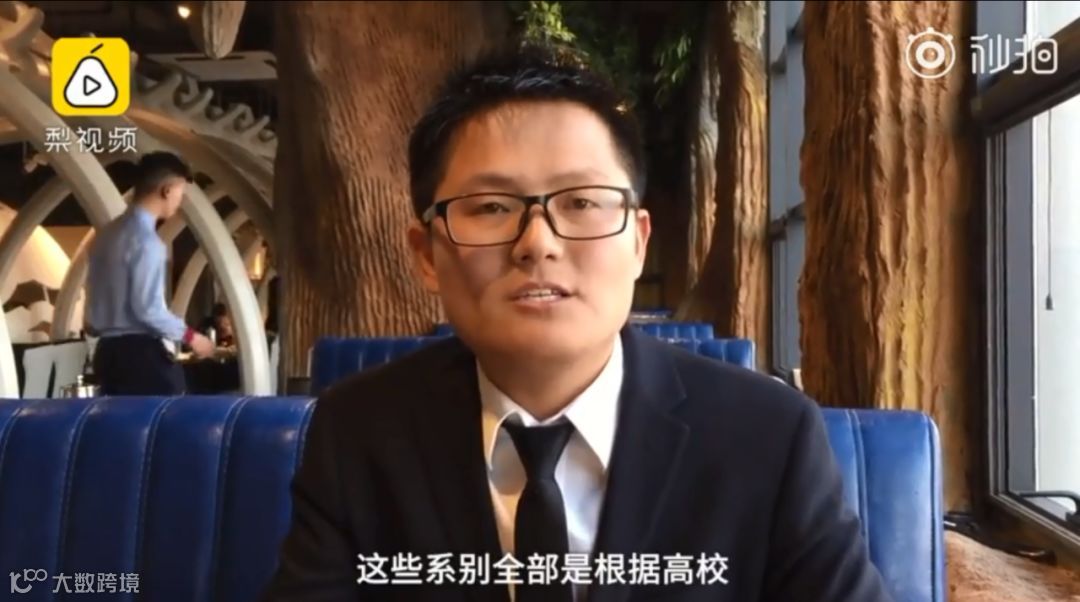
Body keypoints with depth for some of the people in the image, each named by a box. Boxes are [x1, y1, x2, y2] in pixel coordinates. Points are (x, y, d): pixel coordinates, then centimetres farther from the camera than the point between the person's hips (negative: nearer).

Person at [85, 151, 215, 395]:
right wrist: (189, 335, -9)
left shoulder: (107, 234, 14)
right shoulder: (145, 239, -14)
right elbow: (147, 307, -20)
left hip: (109, 351, 9)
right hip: (143, 353, -9)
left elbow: (96, 300, 17)